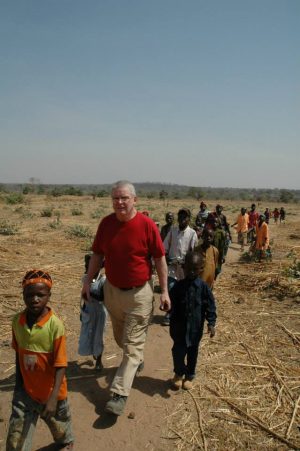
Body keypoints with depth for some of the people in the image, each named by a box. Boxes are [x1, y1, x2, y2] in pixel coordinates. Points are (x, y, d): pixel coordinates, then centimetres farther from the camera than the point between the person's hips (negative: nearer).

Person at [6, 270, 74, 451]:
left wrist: (53, 397, -29)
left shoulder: (55, 325, -27)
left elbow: (61, 364, -24)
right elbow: (18, 353, 3)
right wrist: (18, 383, 11)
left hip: (49, 390, -3)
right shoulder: (17, 320, -12)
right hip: (25, 389, 3)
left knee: (58, 424, 24)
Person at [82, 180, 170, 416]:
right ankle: (137, 361, 52)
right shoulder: (106, 223, -5)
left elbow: (160, 259, -10)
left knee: (132, 344, 1)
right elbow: (97, 254, 6)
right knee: (120, 337, 23)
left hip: (140, 292, -5)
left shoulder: (147, 224, -17)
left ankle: (120, 394, 9)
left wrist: (164, 291, -8)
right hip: (112, 289, 5)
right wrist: (88, 281, 5)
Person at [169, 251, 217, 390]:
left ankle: (189, 376, 35)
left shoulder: (203, 287, -10)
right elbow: (172, 305, 1)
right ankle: (179, 373, 29)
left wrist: (211, 323, -14)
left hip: (196, 327, 0)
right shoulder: (178, 286, -7)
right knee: (178, 350, 2)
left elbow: (210, 306, -7)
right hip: (179, 326, 0)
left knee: (193, 351, 14)